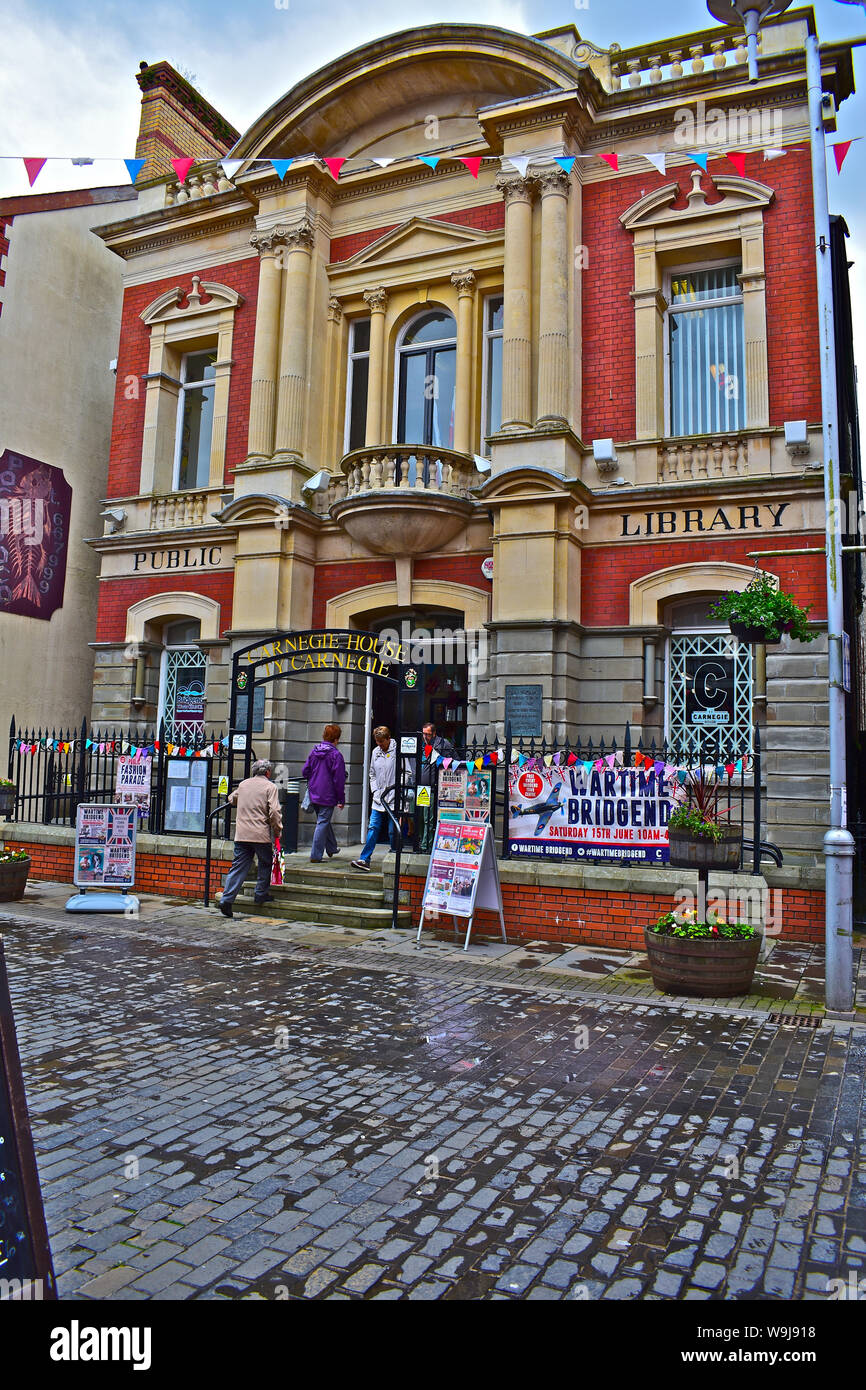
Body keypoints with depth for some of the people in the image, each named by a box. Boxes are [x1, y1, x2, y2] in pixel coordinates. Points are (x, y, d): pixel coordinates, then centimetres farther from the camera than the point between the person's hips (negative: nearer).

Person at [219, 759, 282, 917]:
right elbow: (274, 812, -11)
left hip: (241, 834, 5)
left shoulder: (243, 784, 14)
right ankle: (261, 895, 18)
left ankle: (227, 898, -5)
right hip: (261, 835, -4)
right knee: (265, 864, 15)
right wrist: (278, 830, 1)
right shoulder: (270, 787, -3)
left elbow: (232, 800, 33)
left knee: (238, 867, 4)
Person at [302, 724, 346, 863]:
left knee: (324, 820, 22)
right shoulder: (336, 755, -14)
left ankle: (332, 848, 37)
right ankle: (315, 855, 0)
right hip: (328, 796, -7)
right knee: (323, 823, -1)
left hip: (314, 794, 7)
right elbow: (339, 780, -13)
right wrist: (341, 800, -6)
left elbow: (305, 772, 8)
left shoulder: (314, 751, 4)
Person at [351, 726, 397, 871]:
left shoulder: (397, 750, -8)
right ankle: (365, 860, -2)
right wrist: (375, 790, 7)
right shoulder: (376, 752, 11)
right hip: (378, 799, 5)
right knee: (373, 829, 0)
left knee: (393, 832, 2)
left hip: (393, 799, -5)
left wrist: (394, 788, -12)